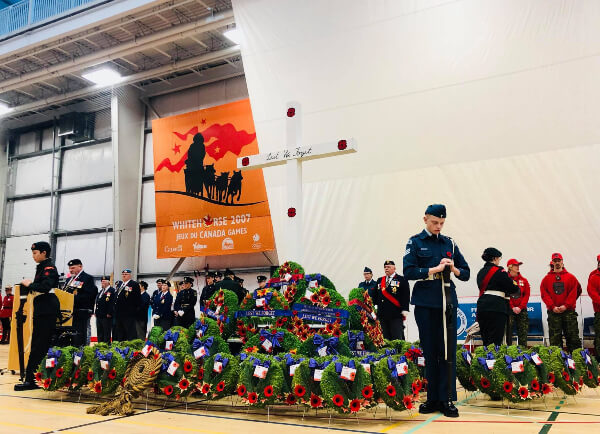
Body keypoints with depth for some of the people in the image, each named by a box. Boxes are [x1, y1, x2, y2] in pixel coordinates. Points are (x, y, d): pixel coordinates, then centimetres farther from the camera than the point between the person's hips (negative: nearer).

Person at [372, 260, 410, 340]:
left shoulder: (402, 280, 2)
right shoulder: (380, 280, 17)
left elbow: (406, 297, -5)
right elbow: (375, 296, 18)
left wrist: (404, 311, -12)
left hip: (396, 315, -5)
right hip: (382, 315, 5)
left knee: (397, 339, -4)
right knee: (385, 339, 6)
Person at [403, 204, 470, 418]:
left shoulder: (449, 243, 12)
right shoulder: (415, 242, 3)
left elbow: (466, 273, 14)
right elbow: (408, 272, -9)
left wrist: (453, 269, -7)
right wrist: (435, 269, -13)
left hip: (448, 303, 2)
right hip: (425, 304, -2)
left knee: (448, 350, -1)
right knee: (429, 352, 4)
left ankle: (447, 399, 5)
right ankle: (432, 398, 14)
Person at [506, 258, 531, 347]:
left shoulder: (524, 280, 12)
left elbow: (527, 295, 5)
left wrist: (520, 307, -7)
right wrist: (512, 307, -11)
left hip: (521, 310, 3)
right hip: (509, 310, -3)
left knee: (523, 333, 1)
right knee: (508, 331, -4)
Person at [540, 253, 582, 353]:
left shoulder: (571, 277, 7)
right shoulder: (547, 278, 9)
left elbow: (573, 293, 0)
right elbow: (544, 294, 2)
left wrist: (566, 305, -12)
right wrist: (552, 307, -11)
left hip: (568, 311, 0)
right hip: (553, 313, 0)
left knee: (573, 337, 0)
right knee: (555, 339, 1)